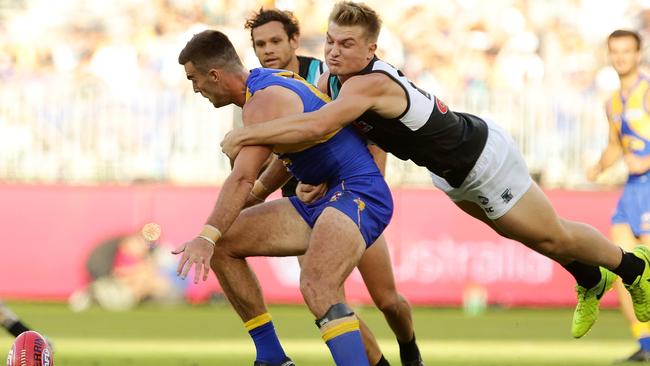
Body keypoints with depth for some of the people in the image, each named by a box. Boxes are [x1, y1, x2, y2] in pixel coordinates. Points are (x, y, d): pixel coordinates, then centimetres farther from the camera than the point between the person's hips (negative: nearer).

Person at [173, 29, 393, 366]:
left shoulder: (264, 102, -17)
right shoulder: (272, 81, 13)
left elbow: (243, 179, -28)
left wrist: (206, 237, -33)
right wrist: (256, 194, 33)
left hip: (358, 192, -10)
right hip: (320, 198, 10)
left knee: (317, 288, -35)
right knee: (223, 245, 7)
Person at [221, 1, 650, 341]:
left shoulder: (371, 85, -40)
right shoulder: (330, 79, -13)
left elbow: (314, 126, -54)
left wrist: (244, 136, -45)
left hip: (483, 156, -8)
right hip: (451, 171, 8)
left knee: (552, 237, 9)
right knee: (517, 231, 26)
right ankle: (590, 280, 49)